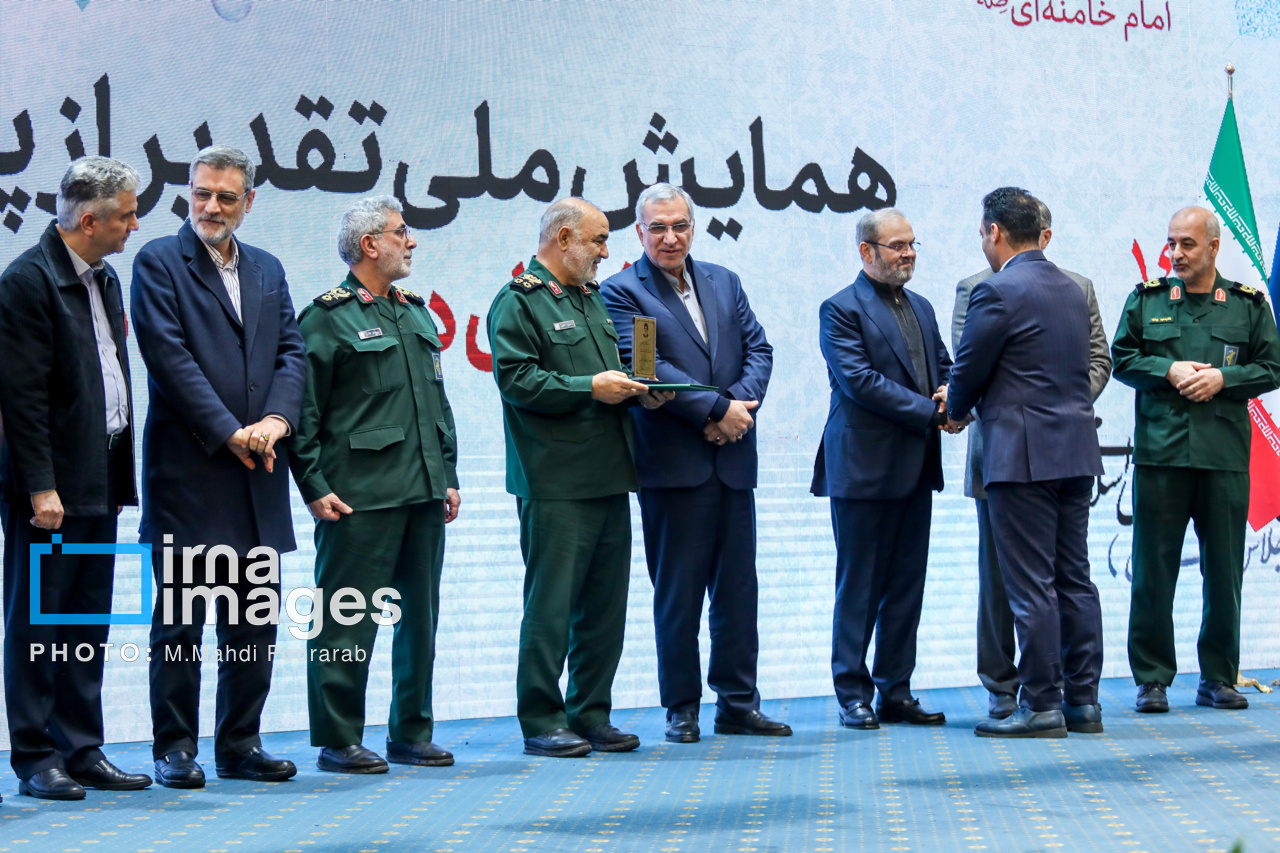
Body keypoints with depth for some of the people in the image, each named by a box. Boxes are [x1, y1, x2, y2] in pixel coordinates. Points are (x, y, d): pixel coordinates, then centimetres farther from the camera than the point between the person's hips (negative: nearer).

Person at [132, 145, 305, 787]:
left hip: (258, 471, 5)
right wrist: (229, 433, -15)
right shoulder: (158, 262, -1)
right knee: (179, 614, 0)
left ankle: (240, 743, 17)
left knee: (255, 613, 8)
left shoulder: (268, 270, 16)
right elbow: (169, 357, -11)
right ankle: (175, 748, 8)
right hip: (186, 469, -5)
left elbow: (292, 352, 10)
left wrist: (276, 420, -9)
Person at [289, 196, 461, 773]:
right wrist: (314, 487, -12)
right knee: (348, 619, -3)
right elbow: (303, 411, -7)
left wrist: (448, 476, 17)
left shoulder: (417, 314, 19)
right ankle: (338, 740, 5)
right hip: (360, 496, -7)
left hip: (424, 492, 7)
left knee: (421, 615, 10)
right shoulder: (327, 318, -4)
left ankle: (412, 733, 20)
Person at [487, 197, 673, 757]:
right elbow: (516, 379, -16)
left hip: (608, 476, 9)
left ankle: (590, 716, 18)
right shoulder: (519, 301, -6)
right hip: (556, 483, -8)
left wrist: (635, 390, 8)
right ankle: (541, 722, 3)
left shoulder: (590, 297, 21)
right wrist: (590, 388, -18)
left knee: (605, 604, 10)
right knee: (550, 604, -5)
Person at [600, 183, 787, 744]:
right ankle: (681, 709, 10)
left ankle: (737, 702, 17)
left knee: (738, 587, 8)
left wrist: (742, 404, -9)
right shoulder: (621, 292, -3)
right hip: (673, 462, -5)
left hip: (733, 459, 5)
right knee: (677, 592, 1)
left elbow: (758, 349, 10)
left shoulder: (724, 283, 15)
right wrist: (717, 409, -16)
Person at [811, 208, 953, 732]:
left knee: (907, 585, 9)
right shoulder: (841, 310, -7)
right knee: (859, 588, 0)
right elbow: (859, 379, -16)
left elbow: (943, 366, 19)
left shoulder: (921, 308, 17)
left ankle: (895, 691, 16)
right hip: (864, 468, -7)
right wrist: (930, 413, -18)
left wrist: (950, 392, -6)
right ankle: (853, 694, 8)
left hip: (915, 470, 7)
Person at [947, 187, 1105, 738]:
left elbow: (967, 372, -9)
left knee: (1031, 585, -4)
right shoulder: (1073, 290, 14)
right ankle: (1083, 701, 15)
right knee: (1074, 579, 11)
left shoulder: (998, 292, -12)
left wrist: (956, 413, 14)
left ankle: (1041, 706, -1)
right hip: (1077, 450, 8)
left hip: (1024, 455, -8)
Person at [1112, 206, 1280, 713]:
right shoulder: (1146, 300, 9)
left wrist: (1222, 377, -9)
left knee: (1224, 573, 5)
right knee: (1153, 570, 0)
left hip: (1224, 454, 0)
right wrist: (1169, 370, -7)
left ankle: (1218, 679, 16)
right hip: (1160, 449, 0)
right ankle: (1152, 679, 8)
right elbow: (1122, 359, 8)